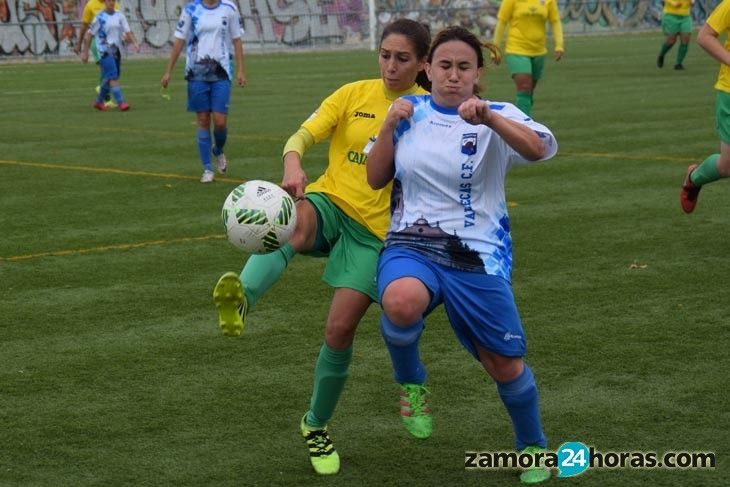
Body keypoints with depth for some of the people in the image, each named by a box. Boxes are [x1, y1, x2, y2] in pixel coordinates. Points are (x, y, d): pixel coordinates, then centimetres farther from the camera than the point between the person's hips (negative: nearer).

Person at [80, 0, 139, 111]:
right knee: (112, 77, -17)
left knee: (109, 79, 11)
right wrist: (85, 52, -2)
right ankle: (121, 102, -21)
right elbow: (89, 34, 0)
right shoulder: (99, 18, -5)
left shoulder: (120, 16, 7)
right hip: (104, 51, -5)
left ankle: (99, 101, 27)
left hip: (116, 51, 5)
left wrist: (135, 42, -18)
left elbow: (128, 32, 1)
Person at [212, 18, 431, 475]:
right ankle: (241, 298, -64)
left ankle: (317, 427, 18)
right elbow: (302, 136, -9)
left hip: (376, 230, 0)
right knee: (295, 225, -38)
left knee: (340, 329, -7)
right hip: (330, 202, 0)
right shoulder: (354, 94, 2)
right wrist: (293, 165, -31)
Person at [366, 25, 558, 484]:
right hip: (411, 245, 1)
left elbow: (539, 149, -24)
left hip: (478, 256, 0)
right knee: (403, 303, -35)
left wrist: (488, 117, -39)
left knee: (505, 363, 6)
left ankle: (533, 447, 35)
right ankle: (411, 382, -4)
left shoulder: (497, 116, -3)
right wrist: (389, 127, -6)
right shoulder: (411, 110, 7)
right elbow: (376, 179, 9)